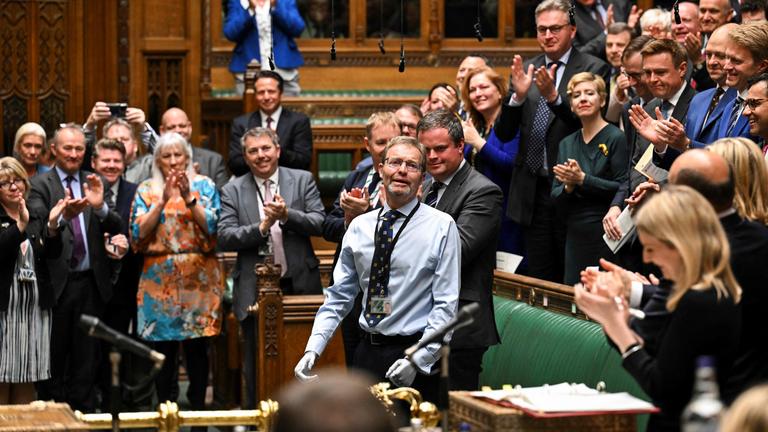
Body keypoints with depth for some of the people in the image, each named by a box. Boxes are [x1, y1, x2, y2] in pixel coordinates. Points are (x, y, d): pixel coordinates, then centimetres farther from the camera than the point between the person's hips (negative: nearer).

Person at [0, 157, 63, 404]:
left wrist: (52, 225, -14)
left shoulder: (36, 219, 13)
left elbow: (53, 253, 2)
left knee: (27, 379, 9)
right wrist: (21, 225, -28)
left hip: (35, 306, 5)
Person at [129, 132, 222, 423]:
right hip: (159, 279, 1)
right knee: (163, 350, 1)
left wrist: (189, 198, -17)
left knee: (197, 349, 0)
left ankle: (198, 407, 10)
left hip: (199, 279, -1)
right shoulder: (146, 190, 7)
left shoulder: (204, 185, 5)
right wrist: (164, 199, -13)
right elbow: (139, 234, -5)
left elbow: (212, 228, -6)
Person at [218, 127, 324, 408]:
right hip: (255, 291, 0)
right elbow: (224, 238, -5)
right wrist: (262, 227, -18)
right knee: (258, 368, 7)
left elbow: (320, 224, -4)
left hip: (300, 287, 0)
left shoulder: (302, 180, 5)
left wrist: (287, 215, -20)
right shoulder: (233, 192, 5)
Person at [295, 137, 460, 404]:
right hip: (367, 353, 4)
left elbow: (446, 305, -7)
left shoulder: (441, 226, -3)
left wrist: (417, 360, -15)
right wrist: (312, 350, 0)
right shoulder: (359, 227, 9)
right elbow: (338, 297, 12)